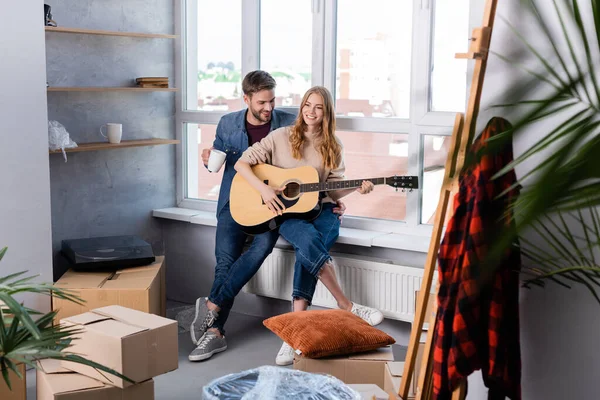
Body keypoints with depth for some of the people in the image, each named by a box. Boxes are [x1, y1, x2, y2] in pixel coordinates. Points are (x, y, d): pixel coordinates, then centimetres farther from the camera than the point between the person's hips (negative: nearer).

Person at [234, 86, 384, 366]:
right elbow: (242, 163, 1)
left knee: (308, 249, -33)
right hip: (286, 211, -1)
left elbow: (334, 190, 10)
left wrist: (357, 187, -10)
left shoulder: (332, 147, 10)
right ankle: (347, 307, -24)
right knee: (310, 241, -36)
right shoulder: (282, 137, 3)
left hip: (321, 210, 2)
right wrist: (264, 189, -13)